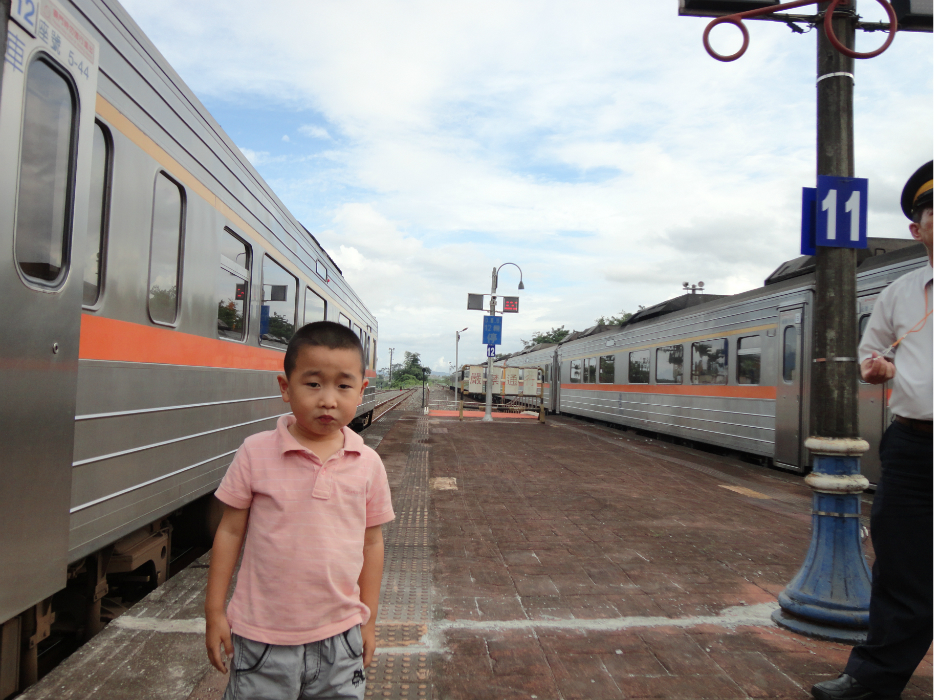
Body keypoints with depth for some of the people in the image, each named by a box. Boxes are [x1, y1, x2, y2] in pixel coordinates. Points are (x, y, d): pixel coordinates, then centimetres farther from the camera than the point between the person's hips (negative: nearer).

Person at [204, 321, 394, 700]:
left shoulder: (368, 464, -5)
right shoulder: (256, 453, -10)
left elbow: (371, 543, 4)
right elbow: (230, 531, -2)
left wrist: (368, 621, 9)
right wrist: (214, 612, 1)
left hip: (339, 637, 2)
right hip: (262, 639, -1)